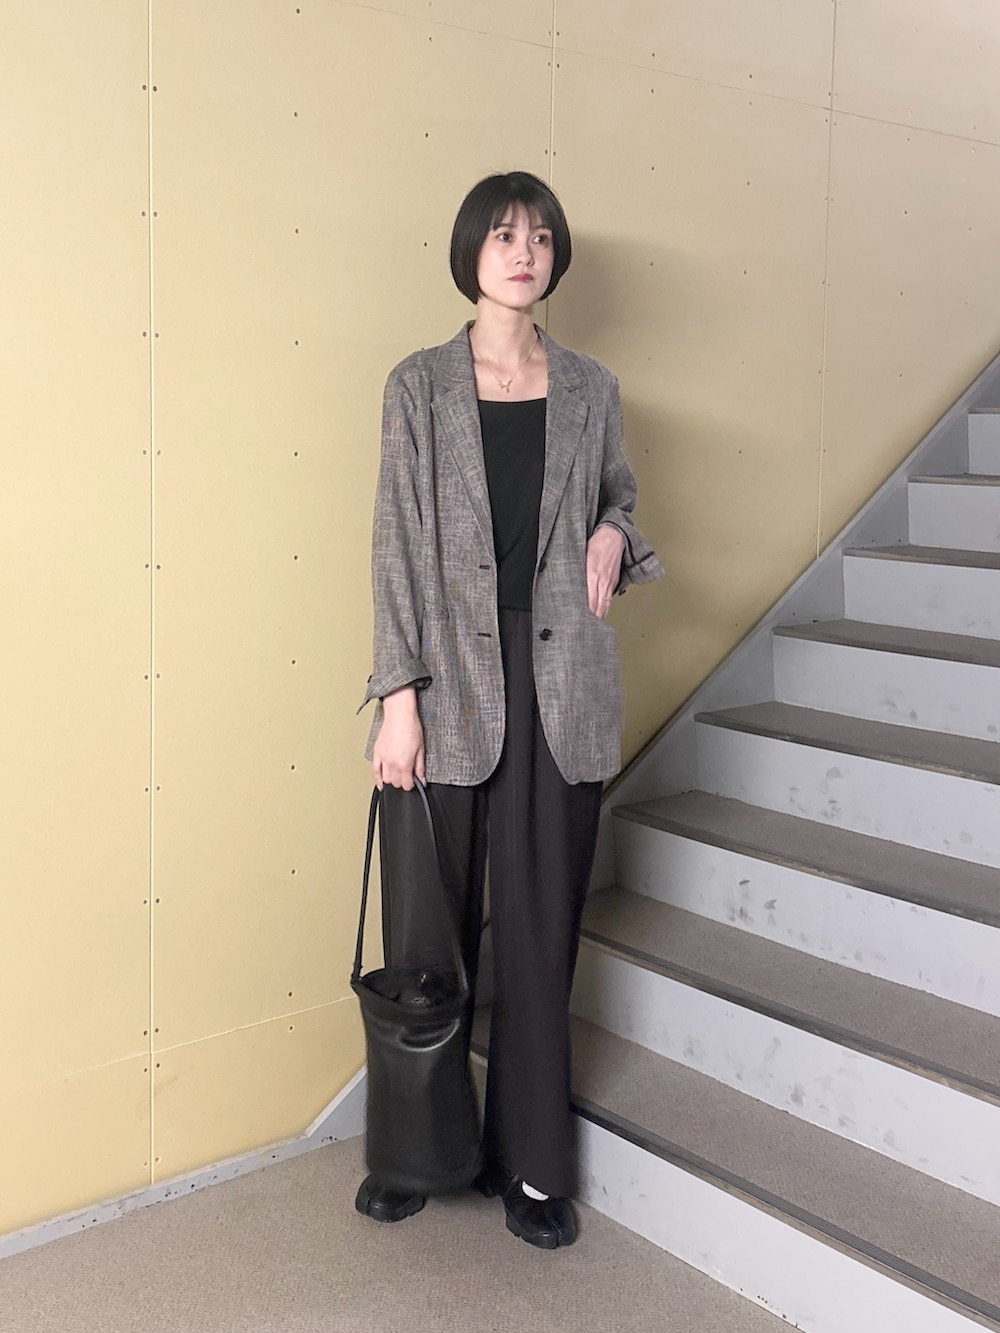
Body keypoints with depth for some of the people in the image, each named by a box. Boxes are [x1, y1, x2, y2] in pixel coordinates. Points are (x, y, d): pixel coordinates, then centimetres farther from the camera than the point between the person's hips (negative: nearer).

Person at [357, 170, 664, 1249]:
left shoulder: (591, 390, 9)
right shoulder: (419, 386, 3)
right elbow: (398, 544, -2)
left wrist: (614, 536, -1)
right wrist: (398, 695, -10)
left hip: (556, 686, 2)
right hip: (450, 683, -1)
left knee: (540, 930, 8)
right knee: (426, 926, 7)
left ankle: (530, 1162, 21)